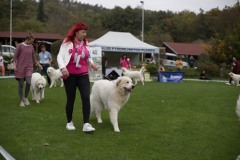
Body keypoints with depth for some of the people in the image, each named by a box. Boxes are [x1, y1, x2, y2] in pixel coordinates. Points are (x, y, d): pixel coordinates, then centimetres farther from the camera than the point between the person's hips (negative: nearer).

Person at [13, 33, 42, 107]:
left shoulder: (31, 47, 9)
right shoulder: (20, 46, -3)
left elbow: (33, 58, 18)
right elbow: (15, 56, -2)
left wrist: (38, 65, 17)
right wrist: (14, 65, -14)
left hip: (29, 67, 3)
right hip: (20, 67, -3)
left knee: (28, 82, -15)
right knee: (21, 84, 1)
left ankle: (25, 97, 8)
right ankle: (21, 100, 15)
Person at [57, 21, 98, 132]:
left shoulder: (84, 43, 11)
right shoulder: (67, 42, -5)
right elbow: (60, 56, -10)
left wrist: (91, 63, 7)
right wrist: (62, 67, -27)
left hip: (83, 74, 4)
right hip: (70, 75, -4)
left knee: (86, 97, -11)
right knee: (71, 99, 5)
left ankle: (86, 124, -12)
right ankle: (69, 122, 23)